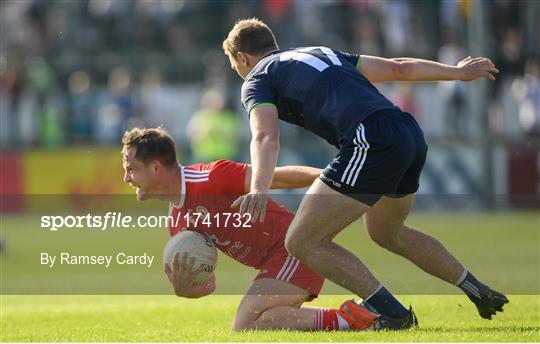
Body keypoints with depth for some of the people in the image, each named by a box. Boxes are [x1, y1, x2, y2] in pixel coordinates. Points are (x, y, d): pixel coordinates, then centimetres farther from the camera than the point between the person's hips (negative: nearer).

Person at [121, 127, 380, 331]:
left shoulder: (210, 178, -15)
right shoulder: (176, 223, 11)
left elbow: (277, 177, -18)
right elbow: (207, 285, 10)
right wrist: (182, 290, -13)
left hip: (294, 248, -9)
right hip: (275, 262, 9)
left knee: (245, 327, -19)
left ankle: (346, 318, -17)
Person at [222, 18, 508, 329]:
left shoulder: (257, 80, 10)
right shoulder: (324, 54, 31)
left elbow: (266, 137, -10)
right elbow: (398, 68, 30)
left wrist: (260, 190, -27)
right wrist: (457, 72, 40)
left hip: (372, 144, -8)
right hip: (412, 135, 8)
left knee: (303, 242, -1)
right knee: (387, 233, 33)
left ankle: (394, 314, -5)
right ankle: (482, 294, 37)